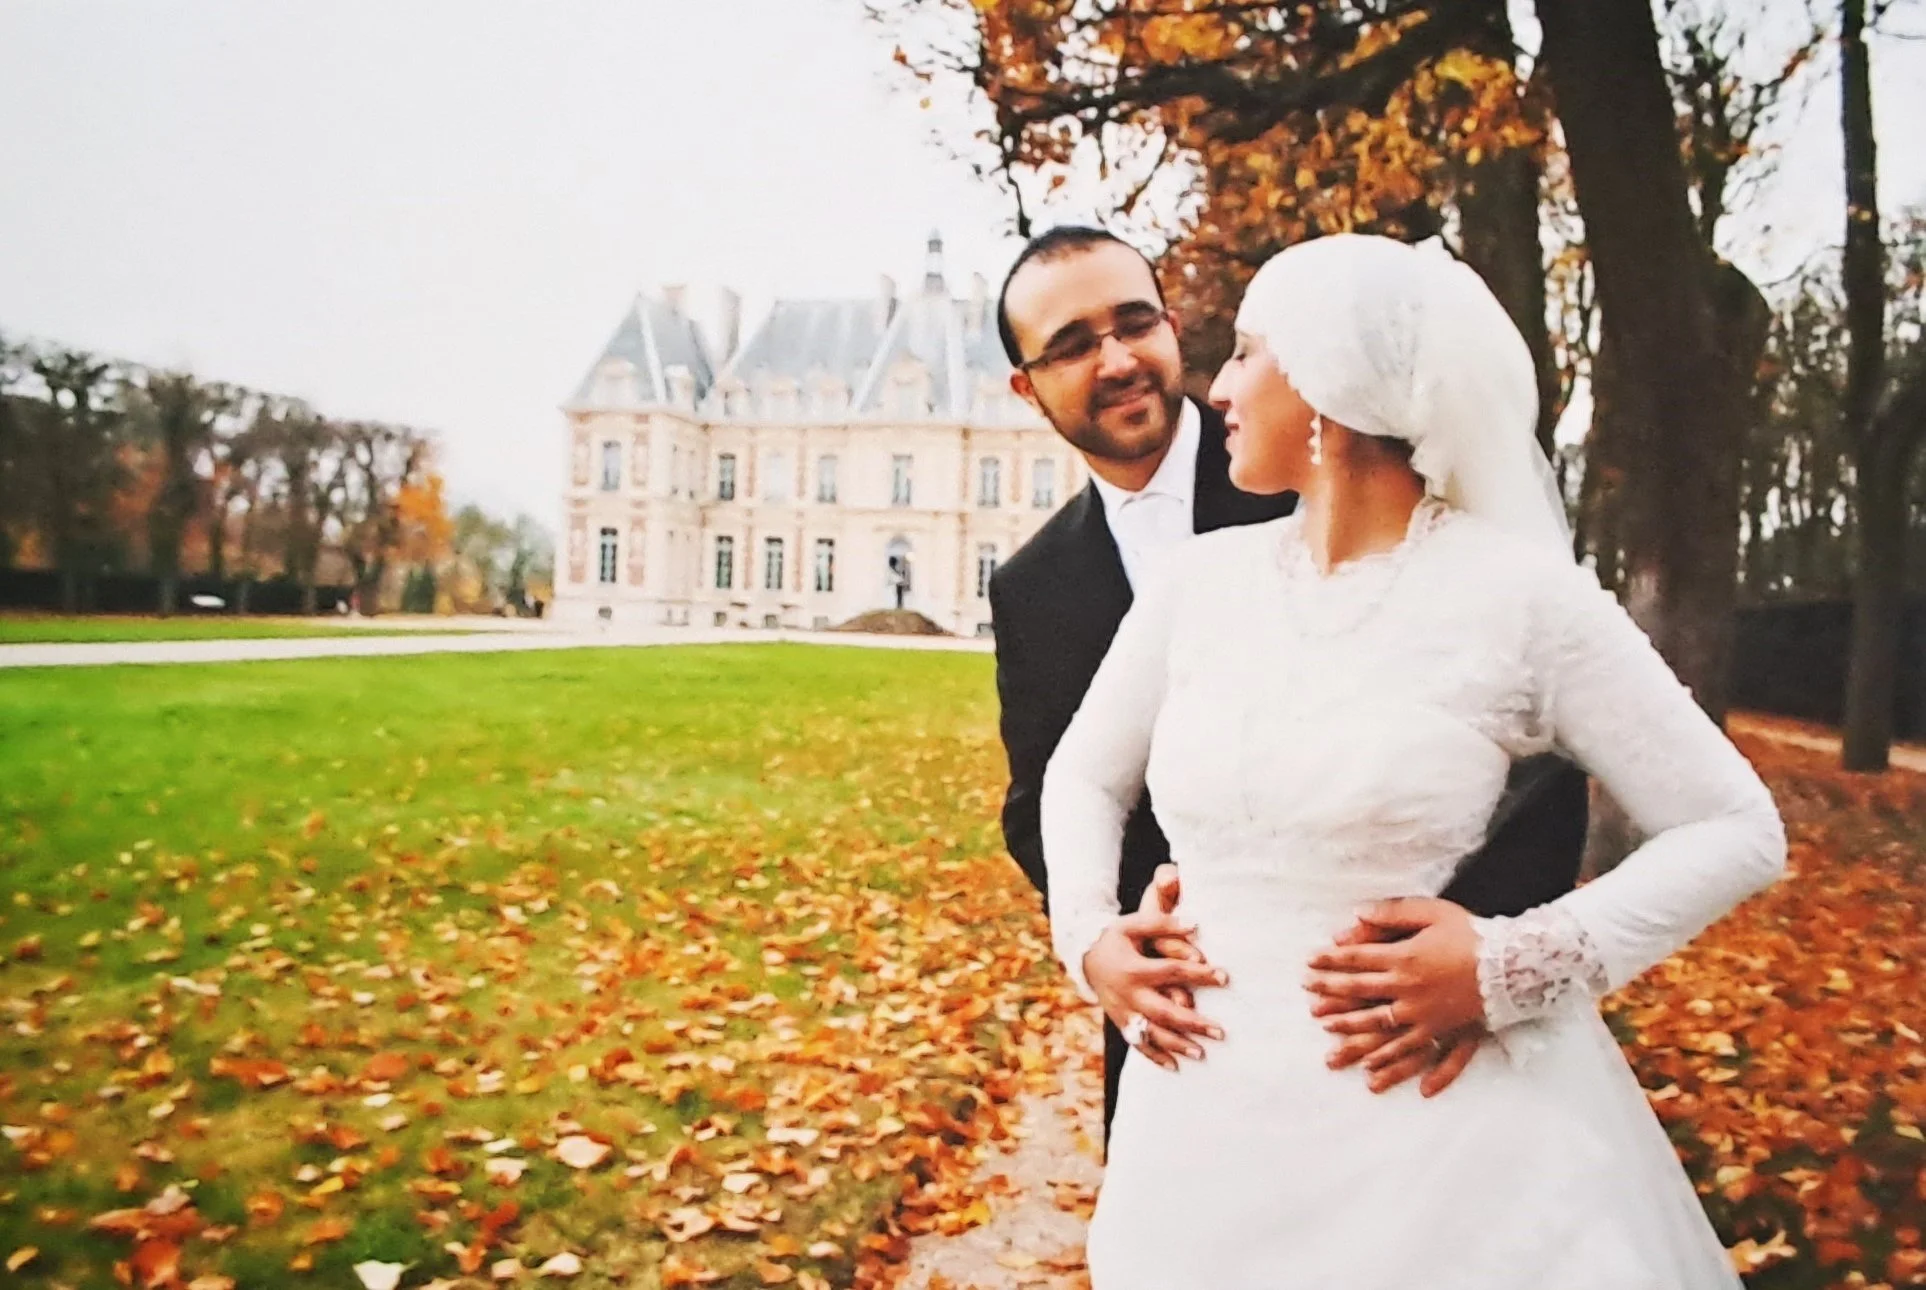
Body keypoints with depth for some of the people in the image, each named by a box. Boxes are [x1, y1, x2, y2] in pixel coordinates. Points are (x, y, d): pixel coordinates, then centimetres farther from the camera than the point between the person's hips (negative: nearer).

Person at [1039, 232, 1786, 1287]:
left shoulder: (1518, 593, -10)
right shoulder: (1199, 580, 2)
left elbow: (1739, 830, -5)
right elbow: (1083, 776, 15)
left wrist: (1509, 968, -15)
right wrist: (1090, 937, -2)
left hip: (1441, 1129, -4)